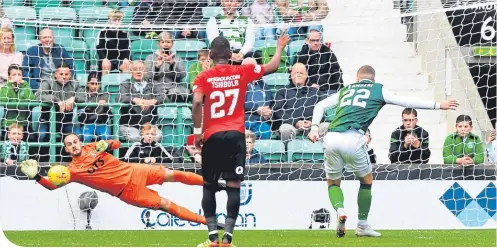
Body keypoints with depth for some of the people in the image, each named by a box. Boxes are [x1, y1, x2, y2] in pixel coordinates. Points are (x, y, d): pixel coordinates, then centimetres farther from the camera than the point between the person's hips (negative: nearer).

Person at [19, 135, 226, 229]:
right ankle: (207, 221, -2)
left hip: (133, 172, 3)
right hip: (128, 191, -3)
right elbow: (52, 185, -17)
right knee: (166, 206, -7)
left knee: (173, 175, 1)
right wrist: (35, 176, -33)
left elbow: (117, 144, 9)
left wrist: (108, 144, -13)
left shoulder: (92, 147, 0)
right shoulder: (73, 170, -11)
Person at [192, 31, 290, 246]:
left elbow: (196, 103, -14)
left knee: (209, 186, 11)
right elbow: (272, 67, 16)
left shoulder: (204, 77, 1)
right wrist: (280, 47, 33)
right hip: (235, 135, 0)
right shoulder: (242, 72, 5)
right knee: (233, 186, -1)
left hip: (212, 136, 0)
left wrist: (197, 131, -5)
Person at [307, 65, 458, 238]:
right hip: (353, 139, -3)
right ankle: (362, 226, 20)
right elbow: (408, 102, 15)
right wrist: (438, 105, 19)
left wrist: (314, 129, 15)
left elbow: (320, 106, 23)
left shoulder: (345, 90, 28)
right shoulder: (378, 90, 17)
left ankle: (339, 210, -10)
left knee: (332, 182, 20)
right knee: (366, 181, 20)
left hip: (331, 138, 3)